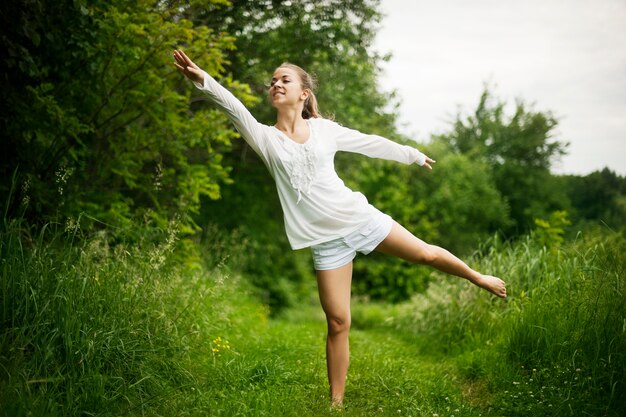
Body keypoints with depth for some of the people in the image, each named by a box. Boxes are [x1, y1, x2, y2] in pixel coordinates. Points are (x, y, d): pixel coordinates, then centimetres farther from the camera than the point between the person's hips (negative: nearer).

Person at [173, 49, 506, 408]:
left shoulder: (323, 128, 3)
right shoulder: (266, 137, -2)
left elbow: (371, 144, 14)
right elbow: (234, 107, -19)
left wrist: (414, 155, 24)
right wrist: (202, 78, -36)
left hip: (360, 217, 1)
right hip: (326, 239, -1)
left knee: (425, 254, 11)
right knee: (338, 323, 0)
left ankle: (479, 278, 40)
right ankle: (337, 401, 13)